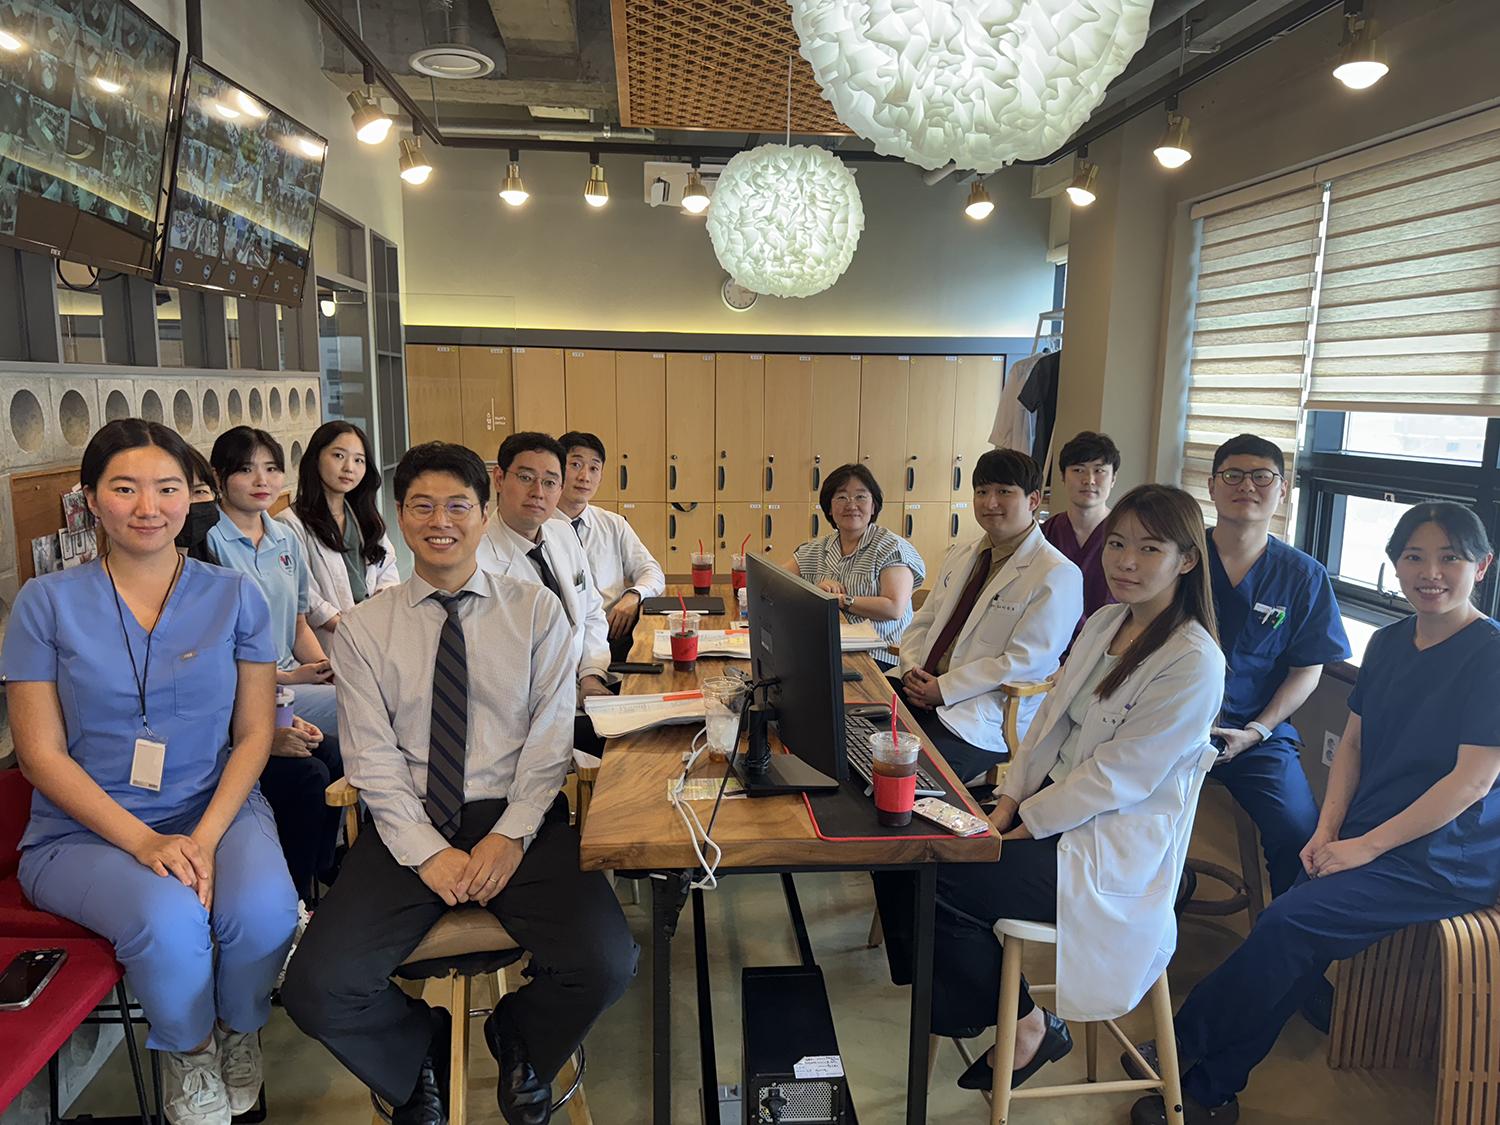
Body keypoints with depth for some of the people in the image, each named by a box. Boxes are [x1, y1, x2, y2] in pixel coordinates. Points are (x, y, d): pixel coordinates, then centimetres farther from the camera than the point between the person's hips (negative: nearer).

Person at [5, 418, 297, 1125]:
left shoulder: (234, 597, 2)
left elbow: (253, 735, 1)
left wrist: (206, 836, -16)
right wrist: (144, 841, -16)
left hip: (218, 809, 1)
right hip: (84, 831, -1)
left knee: (263, 909, -29)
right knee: (169, 920, -30)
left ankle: (239, 1034, 7)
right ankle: (187, 1055, 5)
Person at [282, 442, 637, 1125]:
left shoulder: (537, 612, 5)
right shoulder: (363, 629, 7)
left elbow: (551, 737, -1)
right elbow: (372, 757, 0)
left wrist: (510, 837, -13)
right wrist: (427, 852, -12)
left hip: (520, 820, 0)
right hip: (407, 826, 1)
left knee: (605, 965, -22)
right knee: (316, 989, -18)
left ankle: (520, 1048, 16)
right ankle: (417, 1069, 18)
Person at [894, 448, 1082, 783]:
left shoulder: (1058, 575, -8)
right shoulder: (960, 557, 18)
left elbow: (1024, 662, -15)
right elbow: (921, 623, 17)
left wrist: (943, 689, -16)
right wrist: (912, 671, -4)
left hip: (987, 712, -7)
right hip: (922, 689, 7)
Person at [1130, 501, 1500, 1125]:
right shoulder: (1389, 642, 9)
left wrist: (1363, 847, -16)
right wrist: (1327, 830, -2)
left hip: (1446, 856, -5)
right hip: (1366, 839, 6)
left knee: (1289, 921, -20)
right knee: (1297, 946, -13)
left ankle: (1183, 1048, -6)